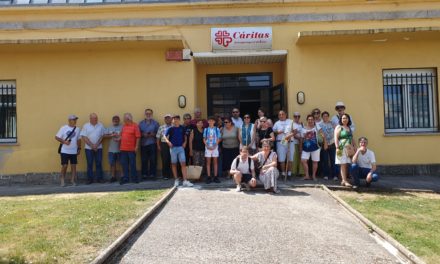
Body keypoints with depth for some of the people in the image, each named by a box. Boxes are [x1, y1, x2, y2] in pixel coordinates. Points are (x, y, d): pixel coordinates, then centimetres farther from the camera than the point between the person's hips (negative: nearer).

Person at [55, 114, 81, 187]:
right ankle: (62, 181, 11)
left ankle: (73, 180, 14)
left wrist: (79, 148, 9)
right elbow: (57, 137, -4)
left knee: (73, 166, 4)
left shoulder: (77, 129, 5)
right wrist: (64, 141, -17)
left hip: (74, 151, 3)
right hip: (64, 151, -3)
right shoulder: (63, 128, -4)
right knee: (64, 166, -2)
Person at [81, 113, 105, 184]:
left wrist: (97, 145, -9)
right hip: (89, 148, -1)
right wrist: (92, 145, -11)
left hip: (98, 148, 1)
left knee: (99, 163, 3)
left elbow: (102, 136, 1)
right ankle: (90, 179, 9)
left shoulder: (100, 125, 3)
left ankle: (99, 178, 10)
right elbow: (84, 137, -5)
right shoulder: (86, 126, -1)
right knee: (89, 164, 3)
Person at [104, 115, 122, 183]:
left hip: (120, 149, -3)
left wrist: (120, 139, -22)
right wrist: (112, 135, -10)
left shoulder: (122, 127, -2)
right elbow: (105, 136, 4)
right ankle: (113, 177, 16)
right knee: (112, 163, 7)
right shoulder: (109, 128, 11)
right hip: (111, 149, 3)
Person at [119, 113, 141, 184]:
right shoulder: (124, 126, 11)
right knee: (124, 164, 9)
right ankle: (125, 178, 17)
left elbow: (138, 137, -11)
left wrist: (136, 146, -14)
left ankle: (134, 178, 15)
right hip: (123, 149, 6)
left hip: (132, 149, -6)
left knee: (132, 164, 4)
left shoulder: (135, 126, -8)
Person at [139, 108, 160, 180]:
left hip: (152, 144, -1)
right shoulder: (141, 123, 12)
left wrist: (153, 134, -14)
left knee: (153, 160, -2)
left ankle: (152, 174, 4)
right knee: (144, 160, 0)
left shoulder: (155, 123, 7)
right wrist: (143, 134, -10)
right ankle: (144, 175, 7)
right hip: (143, 144, 1)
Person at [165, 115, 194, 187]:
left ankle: (185, 181, -8)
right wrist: (168, 142, -14)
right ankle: (176, 180, 18)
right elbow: (165, 136, 3)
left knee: (183, 164, -6)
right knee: (174, 164, 6)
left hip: (181, 147, 1)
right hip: (173, 148, -1)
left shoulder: (182, 128, 5)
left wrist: (185, 142, 1)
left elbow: (185, 136, 17)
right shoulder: (170, 129, 0)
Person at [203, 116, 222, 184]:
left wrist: (215, 146, -11)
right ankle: (208, 177, 4)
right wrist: (207, 146, -8)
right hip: (208, 147, 1)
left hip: (215, 147, 0)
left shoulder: (217, 129, 2)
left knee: (215, 162, 3)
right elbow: (204, 139, 5)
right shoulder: (206, 129, 5)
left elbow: (219, 138, 0)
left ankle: (215, 177, 7)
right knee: (208, 162, 2)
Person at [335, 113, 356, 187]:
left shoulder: (349, 128, 19)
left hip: (349, 149, 6)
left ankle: (343, 180, 8)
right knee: (343, 165, -8)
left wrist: (354, 147, 17)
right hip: (342, 148, -6)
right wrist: (337, 147, -16)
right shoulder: (339, 127, 0)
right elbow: (336, 138, -8)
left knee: (346, 165, 3)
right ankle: (345, 181, -9)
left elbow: (352, 139, 24)